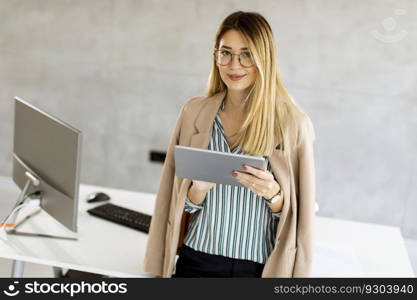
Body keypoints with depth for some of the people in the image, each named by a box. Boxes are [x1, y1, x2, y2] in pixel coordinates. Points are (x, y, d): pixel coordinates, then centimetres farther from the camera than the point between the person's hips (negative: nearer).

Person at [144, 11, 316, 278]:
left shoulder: (293, 122, -9)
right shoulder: (194, 112, -2)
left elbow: (301, 212, -4)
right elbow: (183, 202, 4)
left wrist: (273, 194, -21)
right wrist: (199, 189, -15)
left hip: (259, 266, -1)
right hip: (197, 260, 2)